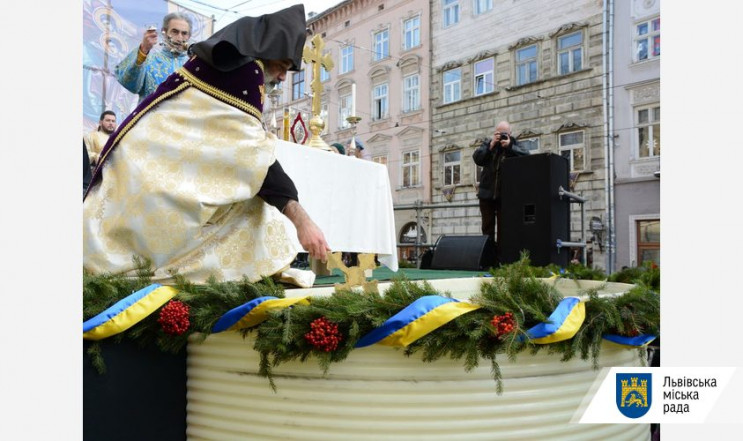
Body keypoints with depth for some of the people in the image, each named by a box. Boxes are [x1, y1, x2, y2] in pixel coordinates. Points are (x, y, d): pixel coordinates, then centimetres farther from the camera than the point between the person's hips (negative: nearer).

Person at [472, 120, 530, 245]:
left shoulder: (514, 144, 3)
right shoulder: (488, 143, 8)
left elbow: (526, 156, -13)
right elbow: (477, 158, -6)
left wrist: (510, 146, -19)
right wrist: (491, 145, -13)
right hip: (487, 192, 2)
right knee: (487, 225, 7)